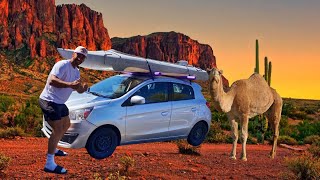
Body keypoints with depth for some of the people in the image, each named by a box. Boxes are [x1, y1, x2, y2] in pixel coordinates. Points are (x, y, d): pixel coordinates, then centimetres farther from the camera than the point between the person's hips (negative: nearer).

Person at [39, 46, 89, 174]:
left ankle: (53, 149, 42)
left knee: (66, 125, 25)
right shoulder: (62, 65, -18)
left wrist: (83, 88, -10)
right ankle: (49, 164, -14)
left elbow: (78, 90, 14)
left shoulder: (76, 71, 11)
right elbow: (51, 80, -32)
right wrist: (70, 84, -40)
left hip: (59, 102, 10)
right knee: (58, 130, -16)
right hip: (49, 101, -10)